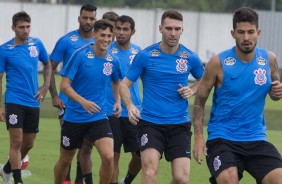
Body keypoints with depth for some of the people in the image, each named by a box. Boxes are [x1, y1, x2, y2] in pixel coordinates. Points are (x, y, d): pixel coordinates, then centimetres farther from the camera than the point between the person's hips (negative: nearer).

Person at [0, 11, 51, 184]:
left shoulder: (37, 44, 3)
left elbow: (47, 64, 20)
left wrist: (46, 86, 6)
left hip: (33, 102, 4)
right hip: (14, 101, -4)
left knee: (28, 144, 11)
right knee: (16, 142, -11)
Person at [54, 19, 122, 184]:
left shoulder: (113, 61, 0)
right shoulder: (80, 55, -13)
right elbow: (64, 85, -15)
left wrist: (118, 102, 7)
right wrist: (83, 101, -29)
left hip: (99, 117, 2)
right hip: (74, 117, -2)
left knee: (108, 157, -19)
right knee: (65, 160, 13)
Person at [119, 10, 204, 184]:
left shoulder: (190, 58, 3)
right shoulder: (145, 56, -3)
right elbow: (124, 85, 3)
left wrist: (192, 90, 0)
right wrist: (130, 106, -16)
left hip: (180, 124, 2)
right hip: (149, 122, -2)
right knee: (150, 170, -22)